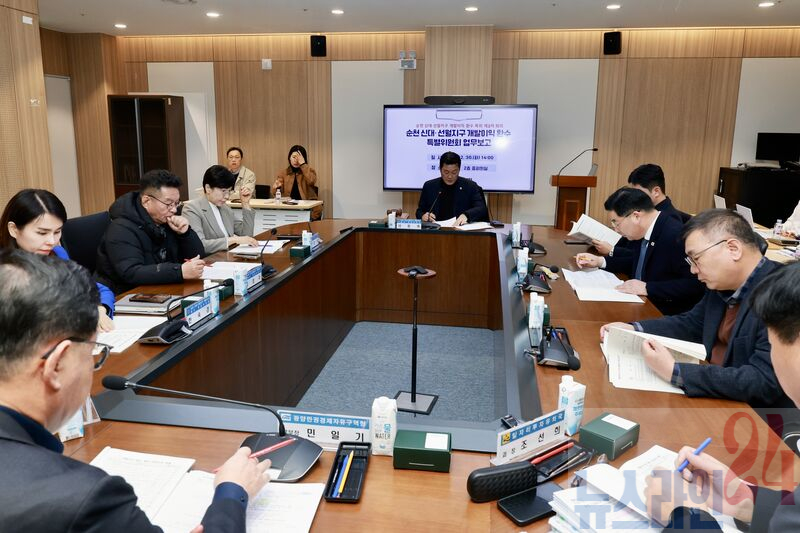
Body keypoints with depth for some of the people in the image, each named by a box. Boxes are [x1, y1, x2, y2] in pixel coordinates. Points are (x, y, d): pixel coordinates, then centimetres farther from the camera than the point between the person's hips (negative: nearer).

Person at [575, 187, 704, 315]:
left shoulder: (676, 236, -22)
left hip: (665, 315, -8)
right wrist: (600, 261, 11)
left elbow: (694, 284, -25)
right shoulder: (643, 232, 4)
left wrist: (647, 288, -27)